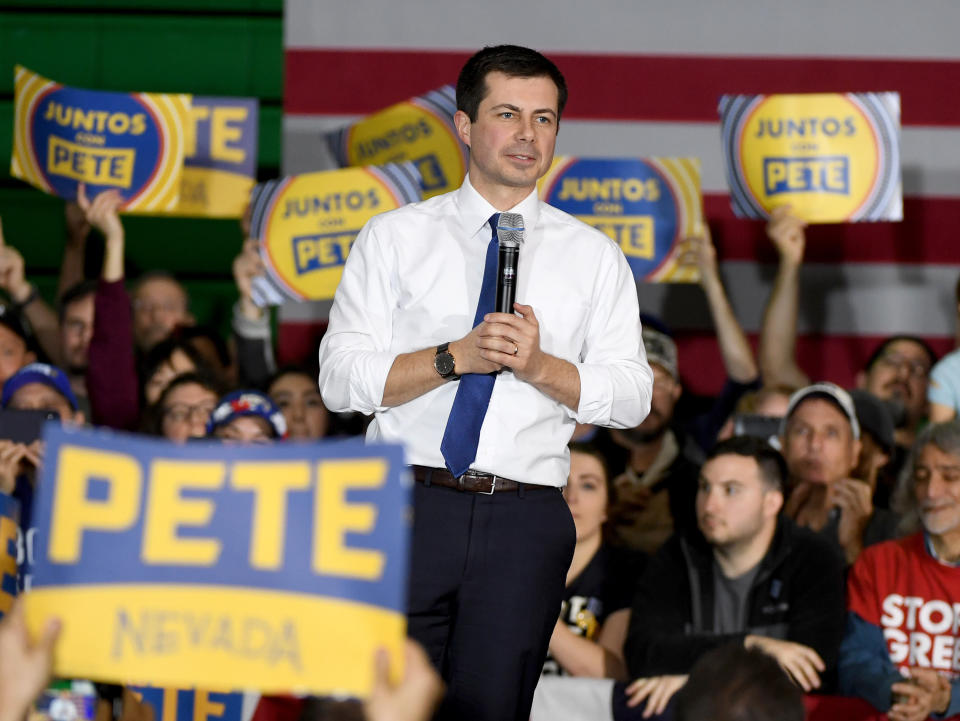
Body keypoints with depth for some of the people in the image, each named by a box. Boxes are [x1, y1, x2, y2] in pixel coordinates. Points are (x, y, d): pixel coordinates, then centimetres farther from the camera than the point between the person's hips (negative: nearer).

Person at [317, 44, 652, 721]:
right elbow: (341, 379, 0)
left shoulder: (593, 256, 12)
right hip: (410, 506, -1)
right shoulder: (394, 238, 8)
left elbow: (632, 397, 5)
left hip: (526, 520, 1)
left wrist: (539, 365, -12)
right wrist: (455, 358, -12)